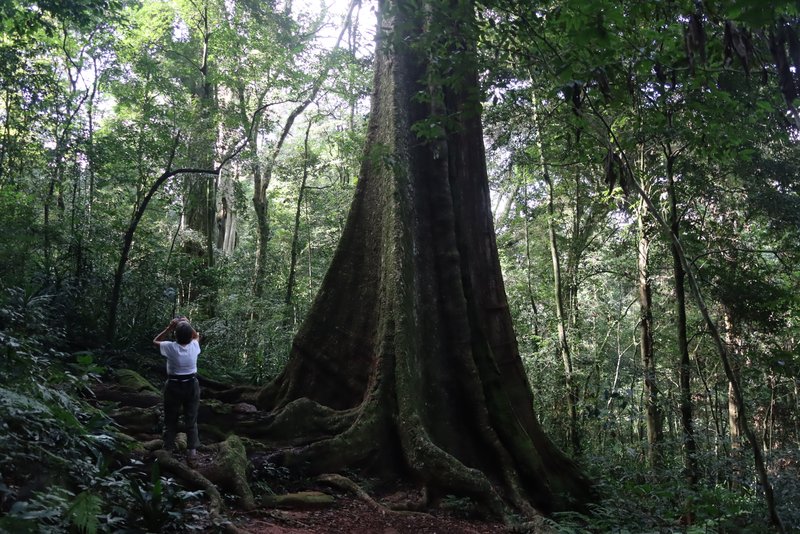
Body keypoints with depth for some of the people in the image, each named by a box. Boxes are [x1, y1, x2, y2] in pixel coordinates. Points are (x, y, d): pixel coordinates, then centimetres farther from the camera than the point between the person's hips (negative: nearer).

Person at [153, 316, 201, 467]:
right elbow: (197, 336, 14)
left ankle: (168, 452, 18)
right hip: (192, 385, 1)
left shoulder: (170, 347, -18)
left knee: (170, 420, 13)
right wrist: (188, 325, 5)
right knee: (191, 421, 7)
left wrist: (169, 328, -2)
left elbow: (155, 341, 4)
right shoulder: (194, 346, -12)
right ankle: (192, 453, 3)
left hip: (173, 386, -1)